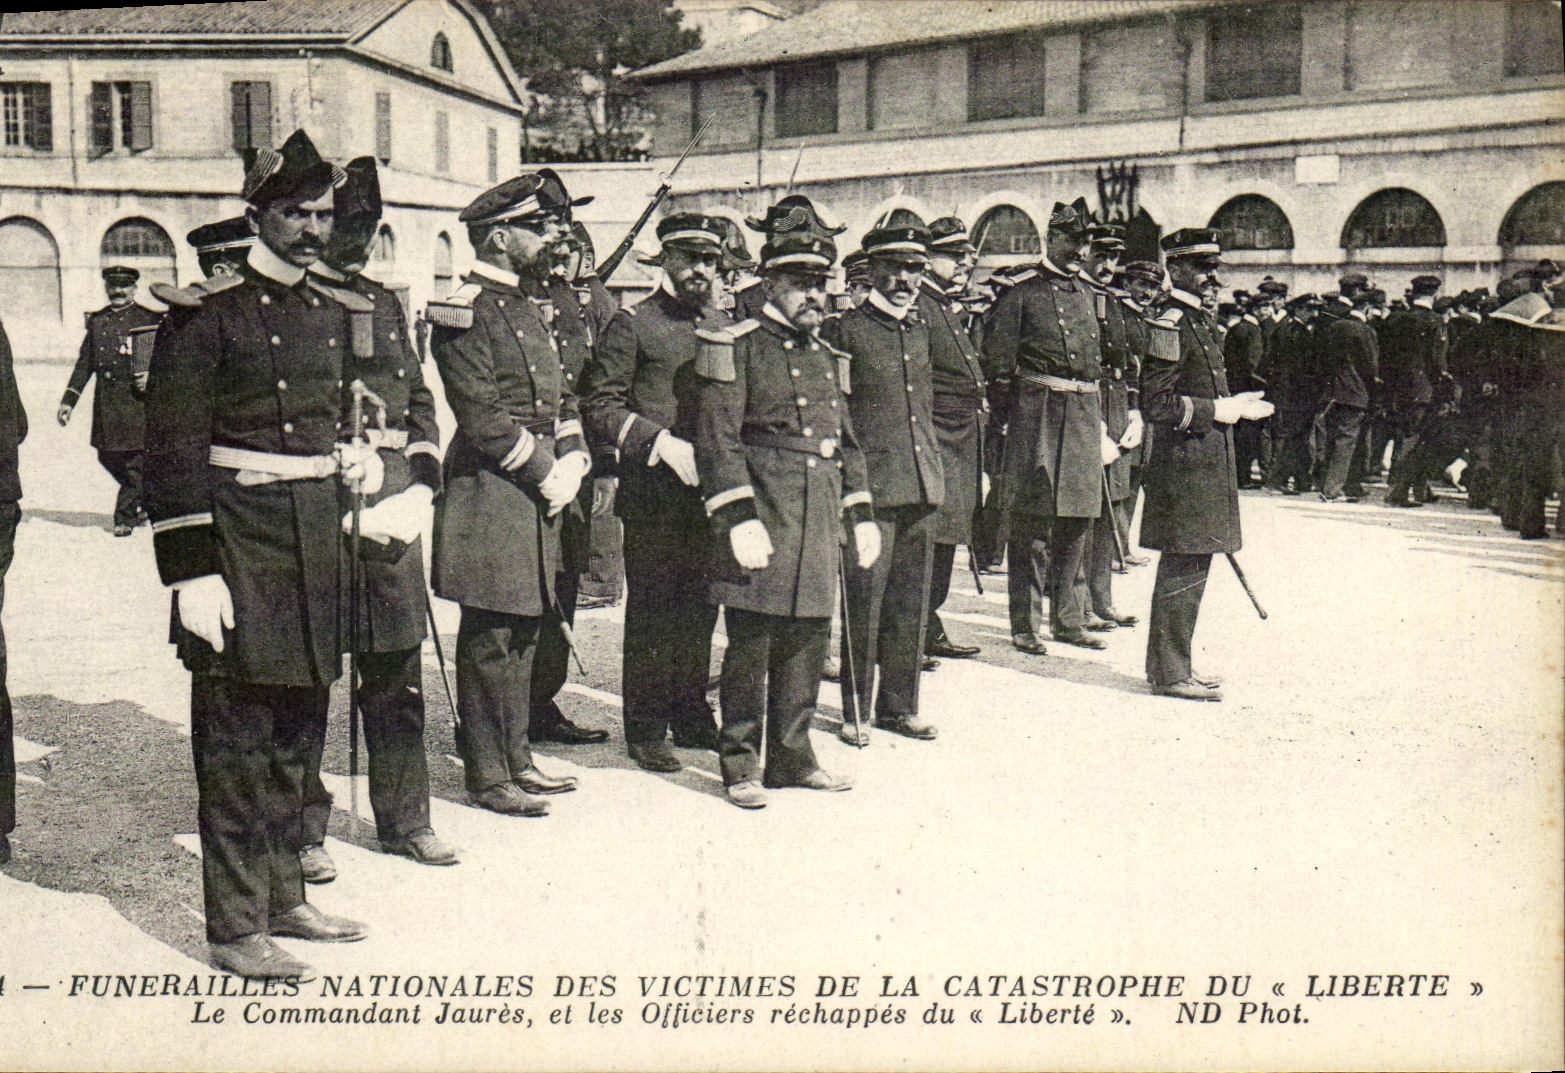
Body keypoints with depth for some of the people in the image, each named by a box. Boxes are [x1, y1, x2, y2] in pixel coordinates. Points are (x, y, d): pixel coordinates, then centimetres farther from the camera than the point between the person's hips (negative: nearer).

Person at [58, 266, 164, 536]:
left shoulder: (150, 319, 0)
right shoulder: (97, 321, 13)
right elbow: (84, 363, 15)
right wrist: (69, 400, 10)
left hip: (137, 398, -5)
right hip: (105, 400, 5)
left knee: (134, 458, -4)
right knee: (108, 456, 8)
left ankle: (125, 516, 6)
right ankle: (145, 500, 29)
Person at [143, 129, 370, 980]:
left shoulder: (331, 316, 13)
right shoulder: (207, 313, -9)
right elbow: (173, 448, -13)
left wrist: (358, 458, 3)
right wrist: (192, 573, -17)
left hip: (316, 534, 7)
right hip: (237, 536, -7)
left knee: (294, 730, 15)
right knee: (236, 737, -1)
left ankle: (282, 896, 28)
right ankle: (235, 926, 10)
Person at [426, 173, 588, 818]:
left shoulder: (528, 310, 17)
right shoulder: (464, 316, -12)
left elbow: (561, 399, 18)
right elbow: (484, 422, -18)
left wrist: (572, 465, 3)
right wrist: (547, 475, -13)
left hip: (537, 497, 9)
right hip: (490, 497, -9)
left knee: (525, 629, 15)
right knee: (490, 638, -2)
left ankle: (515, 758, 25)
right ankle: (486, 775, 8)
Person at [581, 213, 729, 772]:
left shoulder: (723, 327, 15)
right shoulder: (632, 324, -3)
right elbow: (600, 408, -8)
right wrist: (662, 441, -18)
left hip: (709, 489, 5)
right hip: (653, 492, -5)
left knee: (701, 607, 11)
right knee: (652, 611, 0)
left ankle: (691, 716, 24)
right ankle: (646, 731, 10)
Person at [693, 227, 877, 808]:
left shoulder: (824, 355, 19)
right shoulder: (738, 347, -5)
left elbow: (846, 441, 24)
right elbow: (716, 438, -11)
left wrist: (862, 514, 18)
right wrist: (739, 518, -18)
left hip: (819, 524, 7)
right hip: (761, 518, -7)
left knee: (808, 640, 11)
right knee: (751, 642, -2)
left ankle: (792, 755, 23)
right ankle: (740, 764, 9)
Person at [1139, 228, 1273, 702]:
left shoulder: (1199, 319, 17)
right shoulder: (1169, 323, -14)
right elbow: (1156, 404, -20)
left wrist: (1233, 406, 14)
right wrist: (1215, 411, -17)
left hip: (1207, 459, 10)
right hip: (1184, 461, -10)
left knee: (1190, 565, 14)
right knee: (1183, 567, -6)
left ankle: (1173, 665, 23)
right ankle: (1170, 671, 2)